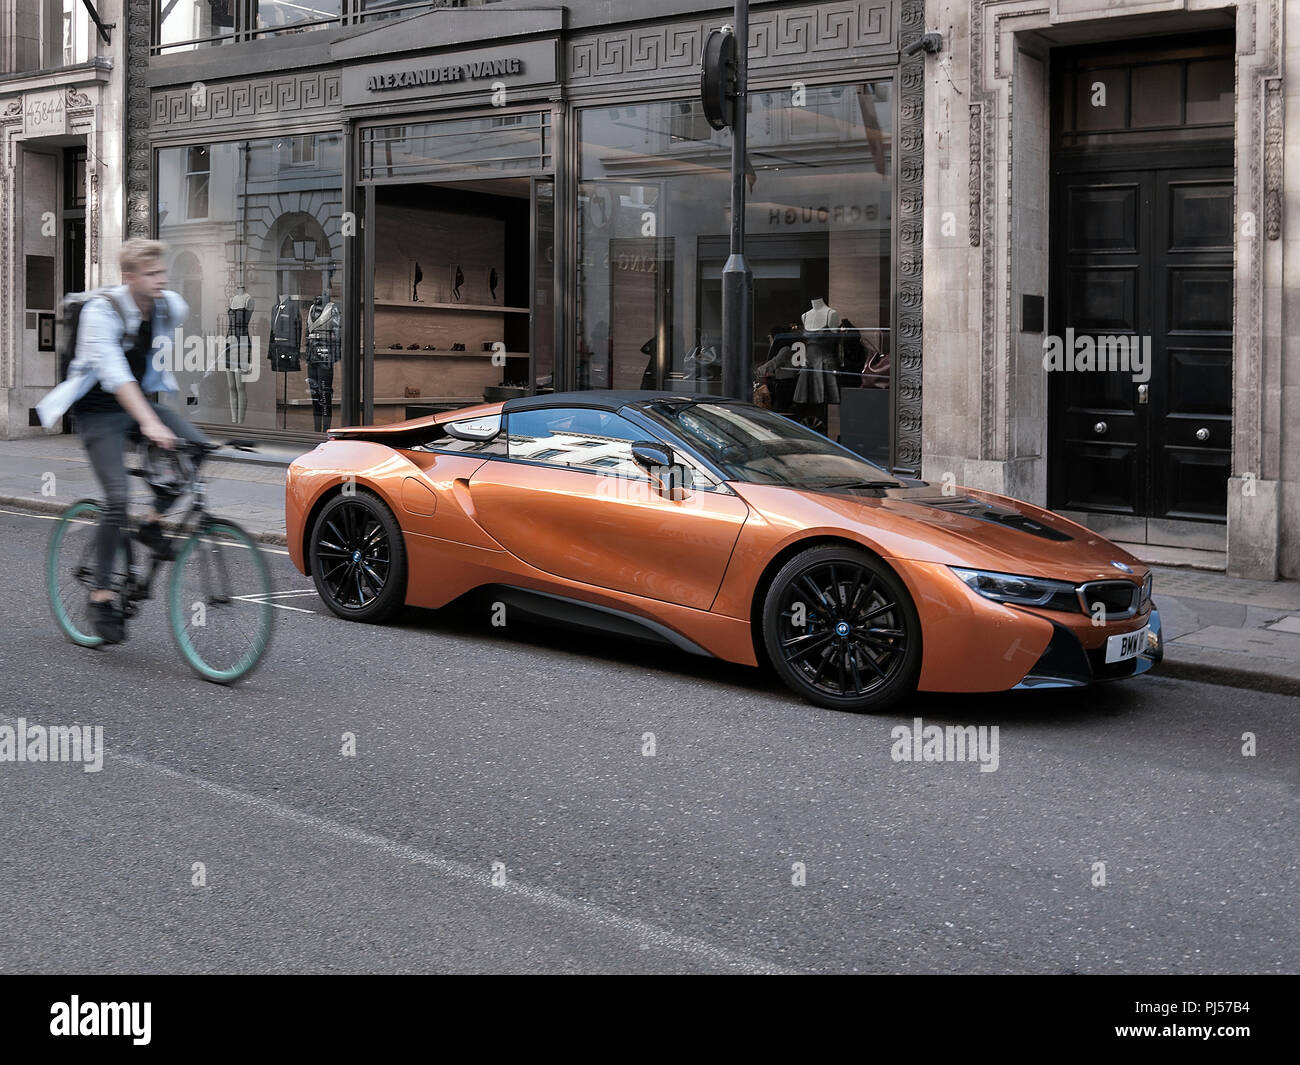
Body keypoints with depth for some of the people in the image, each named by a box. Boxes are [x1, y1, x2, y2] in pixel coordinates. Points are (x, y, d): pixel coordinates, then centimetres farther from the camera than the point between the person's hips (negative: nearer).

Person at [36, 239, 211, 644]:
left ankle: (153, 522, 1)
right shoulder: (101, 312, -24)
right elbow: (114, 374, -38)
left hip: (141, 400, 6)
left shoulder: (171, 307, -7)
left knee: (198, 448, -19)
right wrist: (149, 423, -48)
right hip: (99, 412, -6)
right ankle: (101, 595, -5)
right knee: (117, 498, -17)